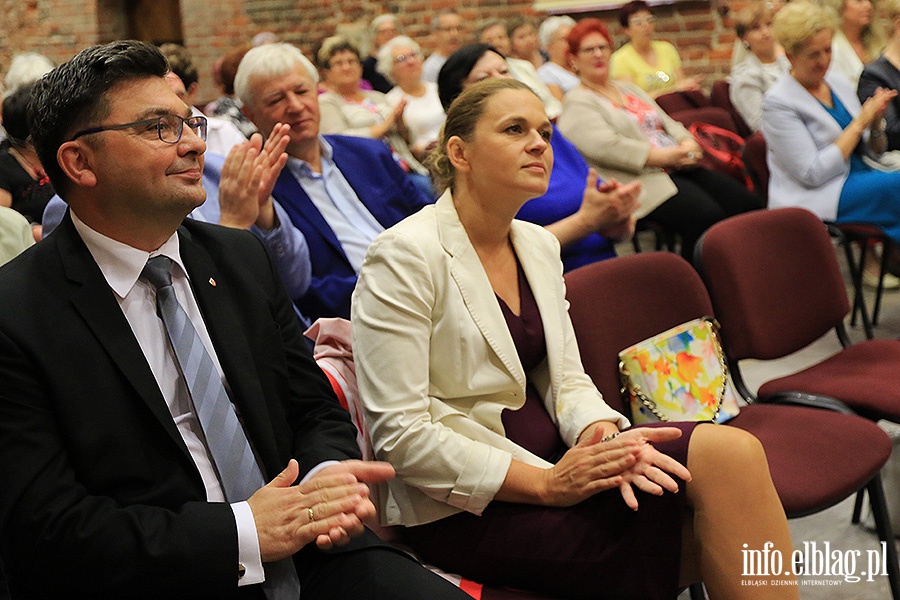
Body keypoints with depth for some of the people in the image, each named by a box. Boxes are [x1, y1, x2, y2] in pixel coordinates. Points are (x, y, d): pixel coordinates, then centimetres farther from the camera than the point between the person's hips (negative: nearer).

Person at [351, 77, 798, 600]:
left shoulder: (539, 246, 12)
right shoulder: (405, 257, -11)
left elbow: (567, 380, 11)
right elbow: (400, 433, -17)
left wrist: (601, 435, -13)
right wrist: (545, 484, -22)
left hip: (548, 463, 7)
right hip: (467, 511, -7)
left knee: (731, 450, -20)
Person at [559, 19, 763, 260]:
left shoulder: (628, 88, 26)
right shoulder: (577, 103, 1)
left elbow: (667, 122, 22)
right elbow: (605, 146, -15)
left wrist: (688, 145, -2)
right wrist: (664, 156, -17)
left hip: (679, 168, 8)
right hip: (640, 181, -8)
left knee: (750, 204, -11)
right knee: (706, 217, -31)